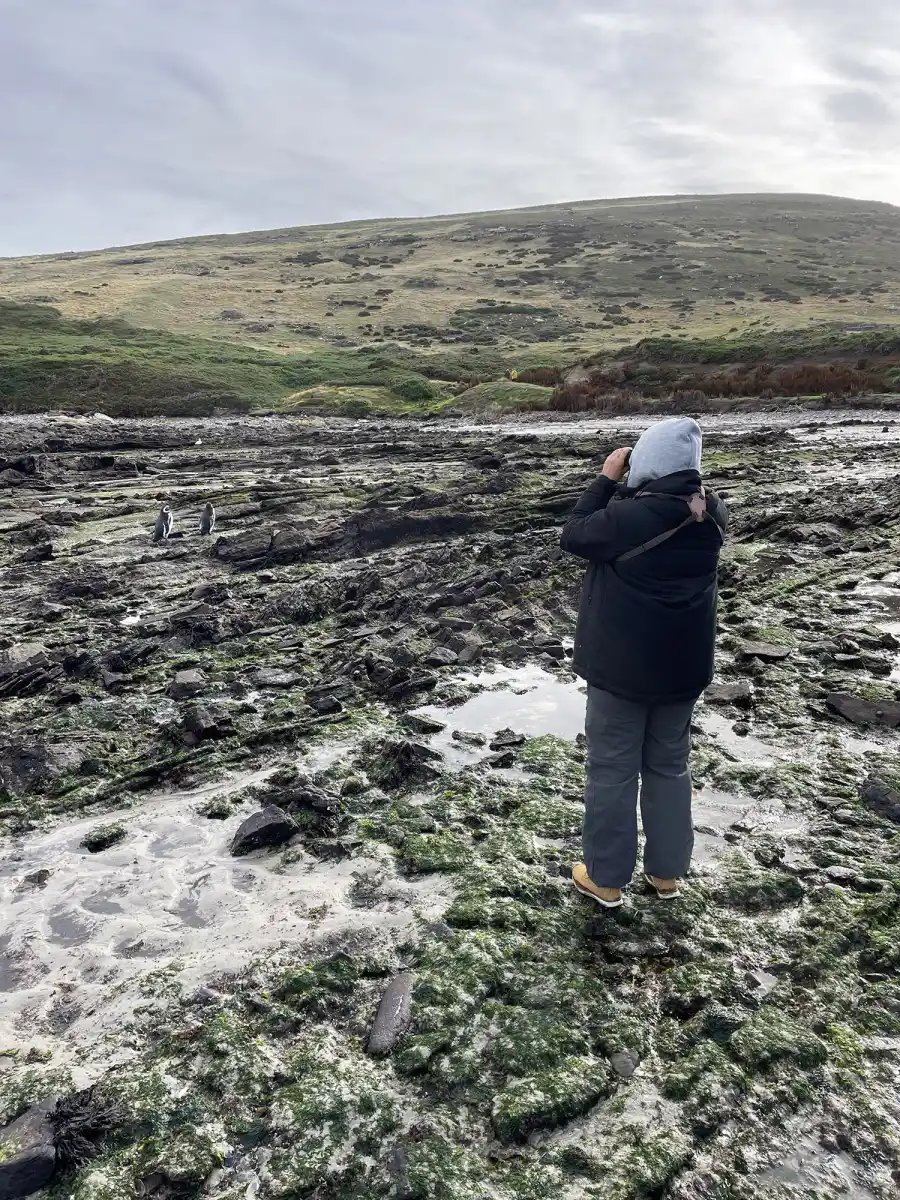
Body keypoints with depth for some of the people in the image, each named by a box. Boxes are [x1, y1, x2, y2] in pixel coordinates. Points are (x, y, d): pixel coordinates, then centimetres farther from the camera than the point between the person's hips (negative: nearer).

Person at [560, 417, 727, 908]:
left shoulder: (629, 515, -23)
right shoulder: (711, 513, -3)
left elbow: (574, 536, -8)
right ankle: (666, 870, 32)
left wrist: (607, 479, -5)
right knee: (669, 766, 19)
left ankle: (605, 877, 22)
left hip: (622, 666, -6)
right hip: (683, 665, 6)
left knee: (612, 770, 9)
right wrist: (623, 486, 3)